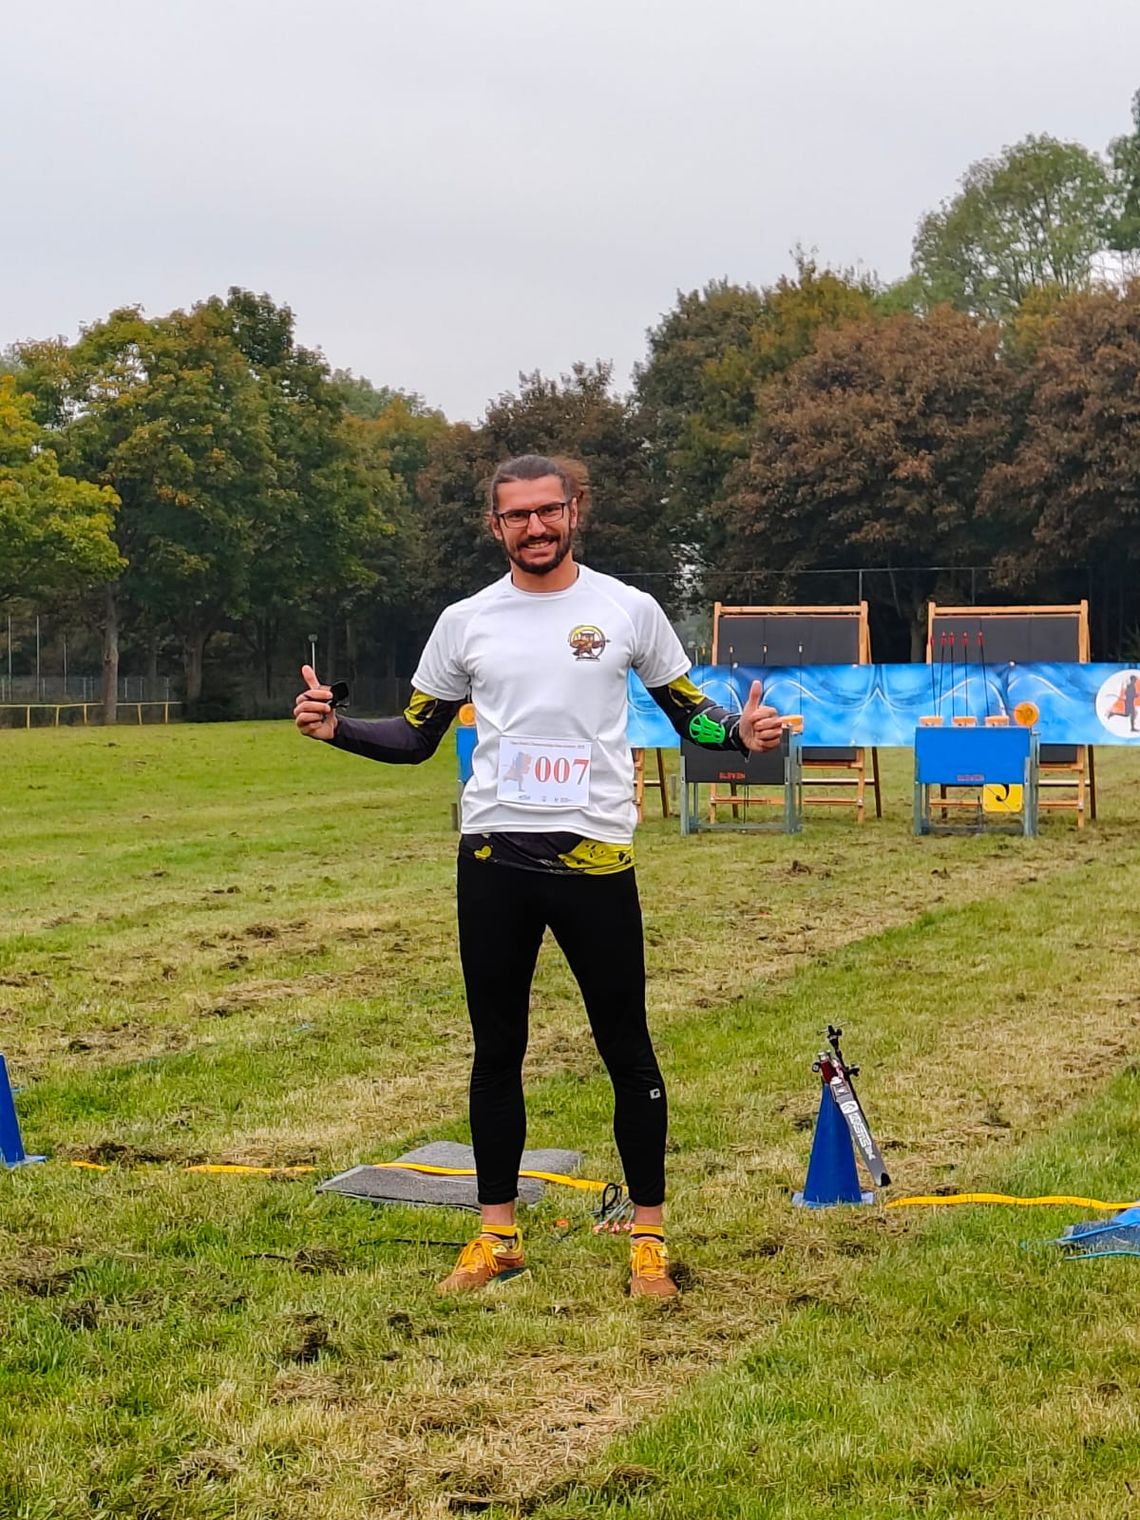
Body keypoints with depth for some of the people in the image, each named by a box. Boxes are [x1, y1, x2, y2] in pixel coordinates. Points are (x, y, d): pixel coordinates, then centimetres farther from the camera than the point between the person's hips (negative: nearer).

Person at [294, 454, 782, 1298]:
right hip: (494, 857, 2)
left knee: (627, 1050, 3)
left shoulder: (629, 609, 2)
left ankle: (649, 1235, 15)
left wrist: (741, 732, -13)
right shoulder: (466, 621, 7)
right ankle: (497, 1234, 21)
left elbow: (689, 713, 8)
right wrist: (336, 727, -4)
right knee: (497, 1052, 9)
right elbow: (416, 738, 13)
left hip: (595, 855, -2)